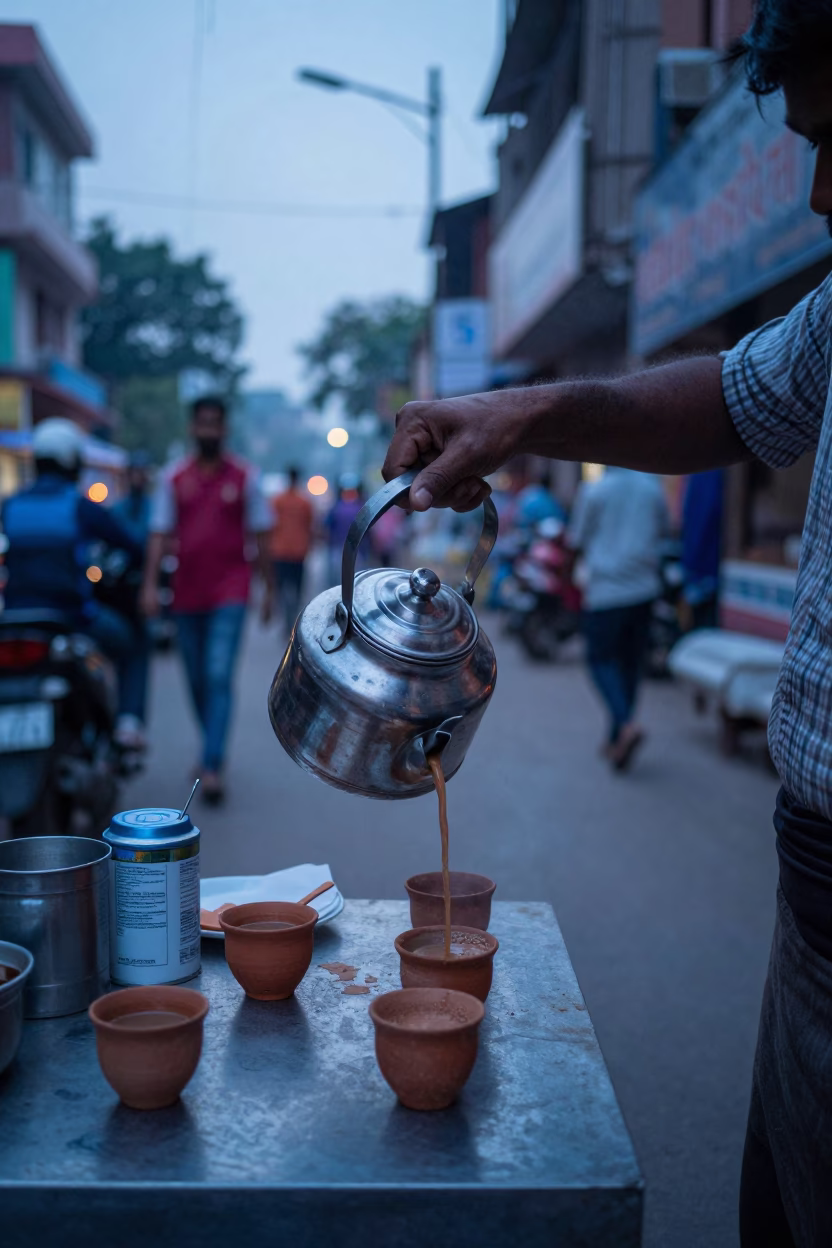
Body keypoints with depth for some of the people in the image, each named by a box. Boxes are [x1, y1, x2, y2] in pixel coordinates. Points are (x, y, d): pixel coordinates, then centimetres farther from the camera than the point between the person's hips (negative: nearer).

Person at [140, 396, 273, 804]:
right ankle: (214, 750, 32)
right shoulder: (173, 478, 5)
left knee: (219, 678, -14)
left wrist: (268, 589, 4)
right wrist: (150, 584, -8)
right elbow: (159, 534, 3)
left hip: (229, 593, -3)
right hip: (187, 594, 3)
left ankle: (212, 767, -16)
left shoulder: (244, 476, 2)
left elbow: (260, 536, 5)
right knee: (197, 681, 12)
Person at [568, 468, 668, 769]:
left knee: (601, 659, 5)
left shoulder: (593, 490, -10)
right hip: (644, 589, 4)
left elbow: (577, 541, -2)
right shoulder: (652, 487, 0)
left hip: (605, 590, -4)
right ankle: (617, 739, 19)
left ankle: (626, 723, -18)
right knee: (631, 663, 12)